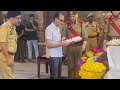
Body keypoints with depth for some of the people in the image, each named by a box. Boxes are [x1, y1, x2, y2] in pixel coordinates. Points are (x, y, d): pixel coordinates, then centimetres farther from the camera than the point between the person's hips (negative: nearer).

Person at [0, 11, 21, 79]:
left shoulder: (13, 27, 12)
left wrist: (11, 57, 14)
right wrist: (8, 58, -21)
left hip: (11, 55, 9)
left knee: (9, 76, 13)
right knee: (8, 77, -9)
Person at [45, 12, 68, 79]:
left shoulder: (58, 28, 14)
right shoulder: (49, 29, -12)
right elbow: (48, 45, -16)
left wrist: (64, 41, 4)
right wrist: (61, 44, -21)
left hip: (59, 55, 8)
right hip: (53, 56, -8)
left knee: (59, 75, 12)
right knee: (54, 76, -2)